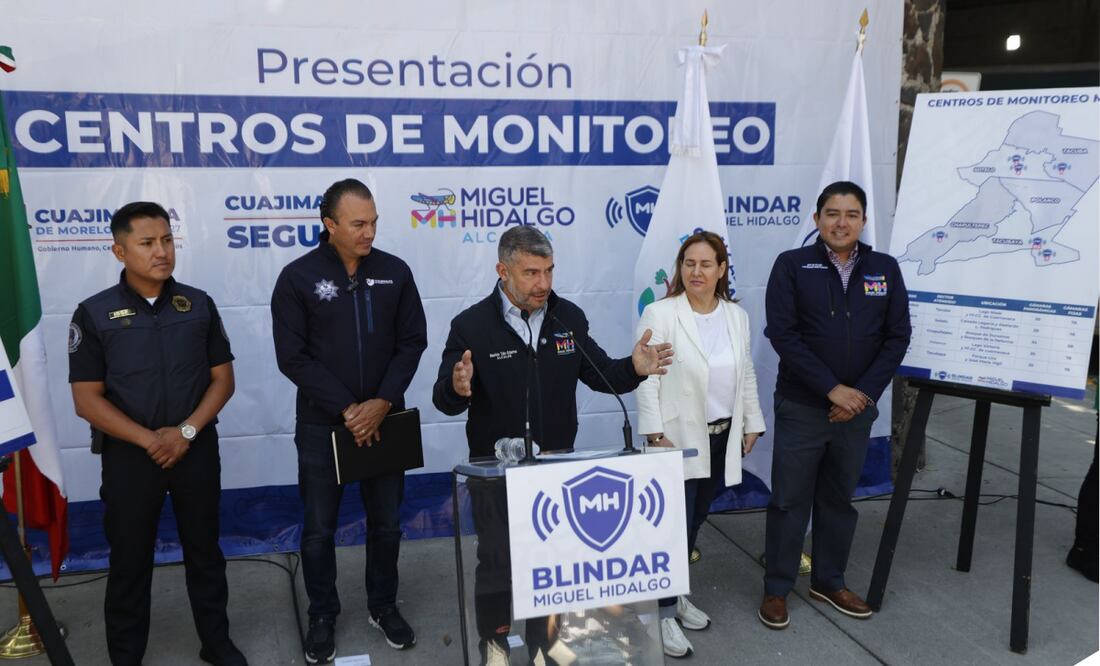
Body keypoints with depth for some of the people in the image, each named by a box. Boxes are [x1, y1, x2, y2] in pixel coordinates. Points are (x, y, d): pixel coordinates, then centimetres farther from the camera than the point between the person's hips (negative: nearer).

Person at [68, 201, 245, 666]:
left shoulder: (198, 305, 0)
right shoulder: (94, 314, -6)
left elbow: (223, 379, 1)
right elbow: (87, 400, -8)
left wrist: (187, 431, -13)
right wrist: (150, 440, -17)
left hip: (197, 450, 2)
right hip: (128, 455, -2)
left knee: (204, 550, 13)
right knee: (129, 560, 9)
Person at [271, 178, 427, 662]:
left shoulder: (394, 272, -1)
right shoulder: (298, 277, -7)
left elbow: (411, 342, 0)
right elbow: (292, 356, -10)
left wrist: (383, 402, -13)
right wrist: (346, 408, -16)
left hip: (384, 419, 2)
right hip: (322, 424, -2)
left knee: (387, 522, 13)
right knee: (319, 528, 10)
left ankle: (383, 606, 34)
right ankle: (322, 616, 30)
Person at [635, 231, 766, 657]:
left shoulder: (737, 316, 7)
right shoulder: (660, 315, -10)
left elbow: (746, 375, 14)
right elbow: (647, 380, -12)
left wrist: (752, 423, 13)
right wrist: (655, 435, -16)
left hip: (722, 437, 6)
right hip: (677, 438, -5)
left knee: (695, 521, 15)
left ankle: (676, 595, 31)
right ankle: (664, 612, 9)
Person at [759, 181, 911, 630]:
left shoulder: (885, 269, 3)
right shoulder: (792, 265, -6)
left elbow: (897, 337, 1)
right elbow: (782, 333, -13)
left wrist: (865, 393, -10)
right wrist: (832, 388, -16)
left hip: (858, 407, 3)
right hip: (801, 407, -3)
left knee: (839, 499, 16)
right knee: (789, 500, 5)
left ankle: (829, 582, 33)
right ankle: (776, 589, 20)